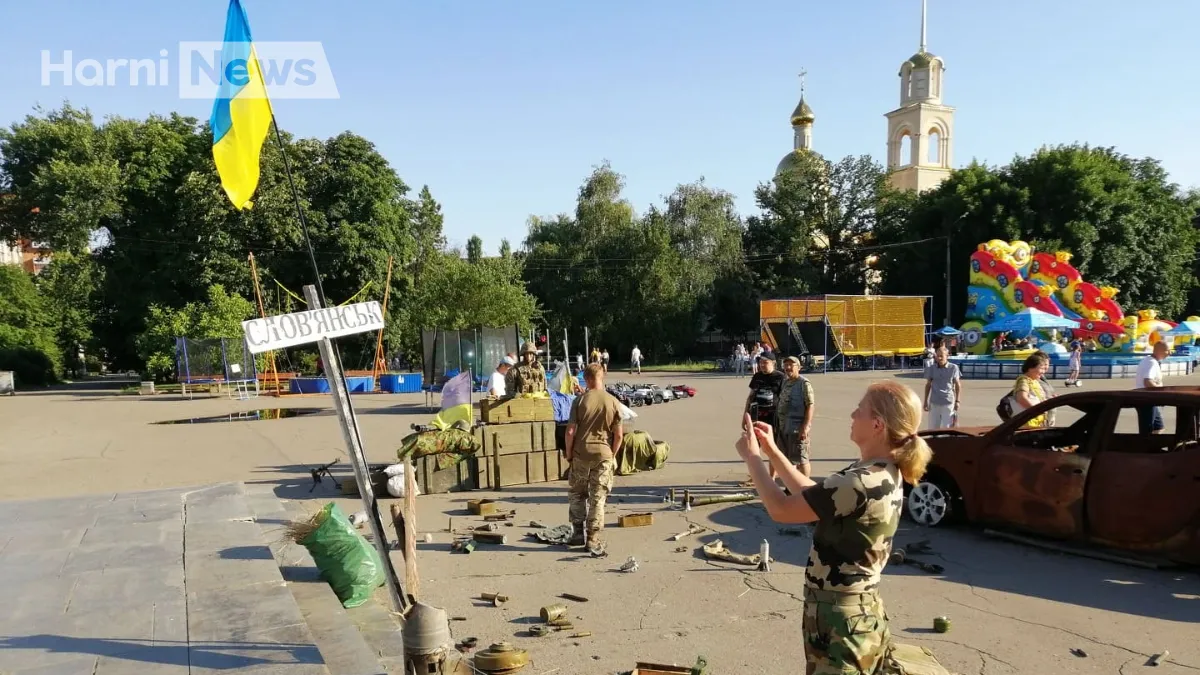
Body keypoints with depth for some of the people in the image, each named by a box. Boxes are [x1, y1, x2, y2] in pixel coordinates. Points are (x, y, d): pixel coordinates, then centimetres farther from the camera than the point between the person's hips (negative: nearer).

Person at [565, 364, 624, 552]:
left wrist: (568, 453, 5)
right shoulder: (613, 402, -3)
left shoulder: (580, 400, -7)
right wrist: (612, 455, 11)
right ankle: (593, 540, 9)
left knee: (576, 494, 17)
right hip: (603, 454, 1)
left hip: (581, 454, -1)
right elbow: (619, 434, -2)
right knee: (598, 498, 7)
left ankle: (578, 533, 22)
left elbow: (570, 431, -8)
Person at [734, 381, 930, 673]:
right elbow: (815, 495, 11)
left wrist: (752, 457, -9)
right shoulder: (886, 474, 2)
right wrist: (772, 452, 8)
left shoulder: (860, 483, -29)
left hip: (840, 619, -9)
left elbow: (781, 509, -23)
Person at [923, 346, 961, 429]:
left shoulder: (953, 368, -3)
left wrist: (957, 401, 1)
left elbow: (958, 385, 4)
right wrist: (926, 401, 8)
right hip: (934, 403, 2)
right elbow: (928, 385, 9)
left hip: (948, 402, -2)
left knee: (946, 428, 1)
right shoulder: (931, 369, 1)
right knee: (933, 427, 7)